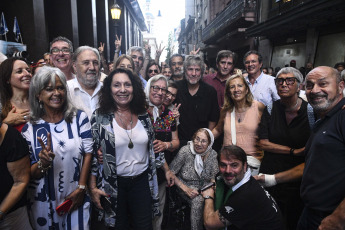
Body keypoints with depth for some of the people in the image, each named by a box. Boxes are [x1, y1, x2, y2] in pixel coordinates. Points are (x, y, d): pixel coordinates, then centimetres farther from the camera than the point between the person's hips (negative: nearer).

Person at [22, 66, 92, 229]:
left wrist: (81, 188, -8)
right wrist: (43, 164, -23)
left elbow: (88, 153, -4)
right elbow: (29, 174, -2)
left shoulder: (79, 118, -6)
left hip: (76, 198, 0)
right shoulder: (30, 128, -6)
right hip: (43, 202, 0)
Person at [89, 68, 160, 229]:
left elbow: (153, 148, 10)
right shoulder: (100, 117, -8)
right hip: (113, 185, -2)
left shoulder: (143, 116, 1)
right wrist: (93, 188, -8)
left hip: (141, 182, 3)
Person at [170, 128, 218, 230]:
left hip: (204, 187, 3)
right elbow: (171, 173, -11)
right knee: (198, 201, -31)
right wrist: (186, 189, -18)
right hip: (187, 186, -3)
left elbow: (213, 177, 4)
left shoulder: (213, 154, -5)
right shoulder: (185, 151, -16)